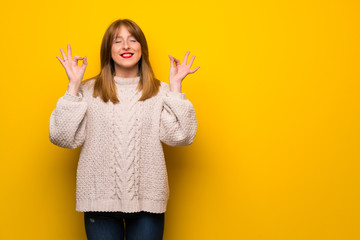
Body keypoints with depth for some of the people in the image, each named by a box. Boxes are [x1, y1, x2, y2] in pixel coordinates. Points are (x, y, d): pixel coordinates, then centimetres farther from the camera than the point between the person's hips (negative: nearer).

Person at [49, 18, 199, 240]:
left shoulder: (160, 92, 5)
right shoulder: (88, 91, 3)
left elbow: (180, 136, -7)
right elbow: (63, 137, -5)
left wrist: (175, 87, -6)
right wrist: (73, 87, -7)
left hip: (147, 199, 1)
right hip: (101, 199, 0)